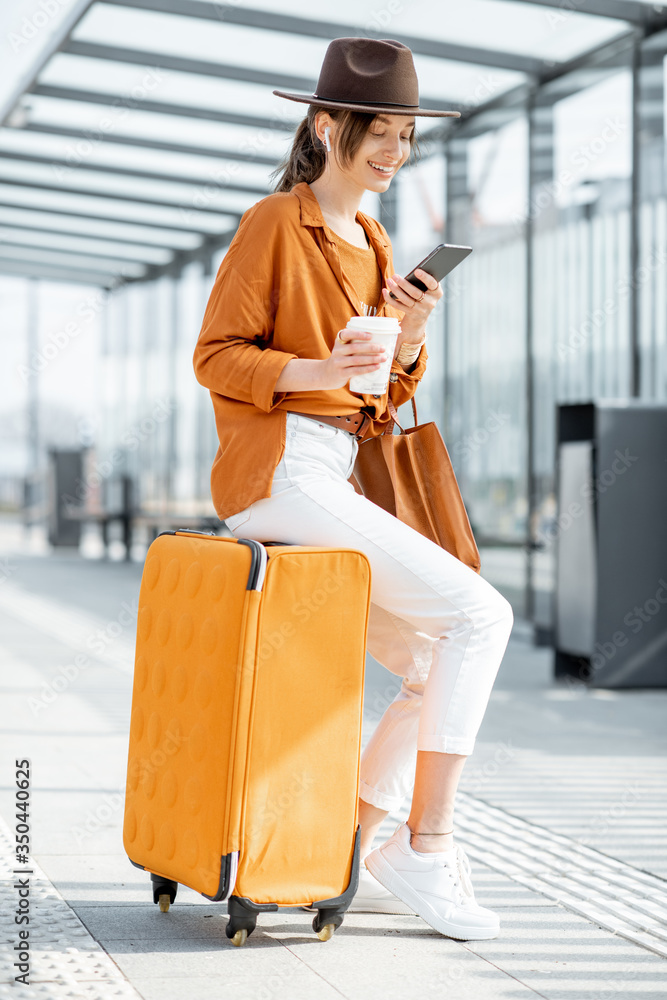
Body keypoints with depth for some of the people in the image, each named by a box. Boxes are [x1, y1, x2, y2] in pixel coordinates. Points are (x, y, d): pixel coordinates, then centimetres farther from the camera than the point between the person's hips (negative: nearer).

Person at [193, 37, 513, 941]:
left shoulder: (373, 245, 20)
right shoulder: (274, 224, -4)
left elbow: (389, 393, 17)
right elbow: (217, 356, -8)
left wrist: (412, 335, -4)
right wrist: (315, 371, -24)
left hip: (341, 483, 9)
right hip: (282, 476, -9)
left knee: (442, 678, 2)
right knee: (481, 615, -17)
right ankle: (426, 848, -13)